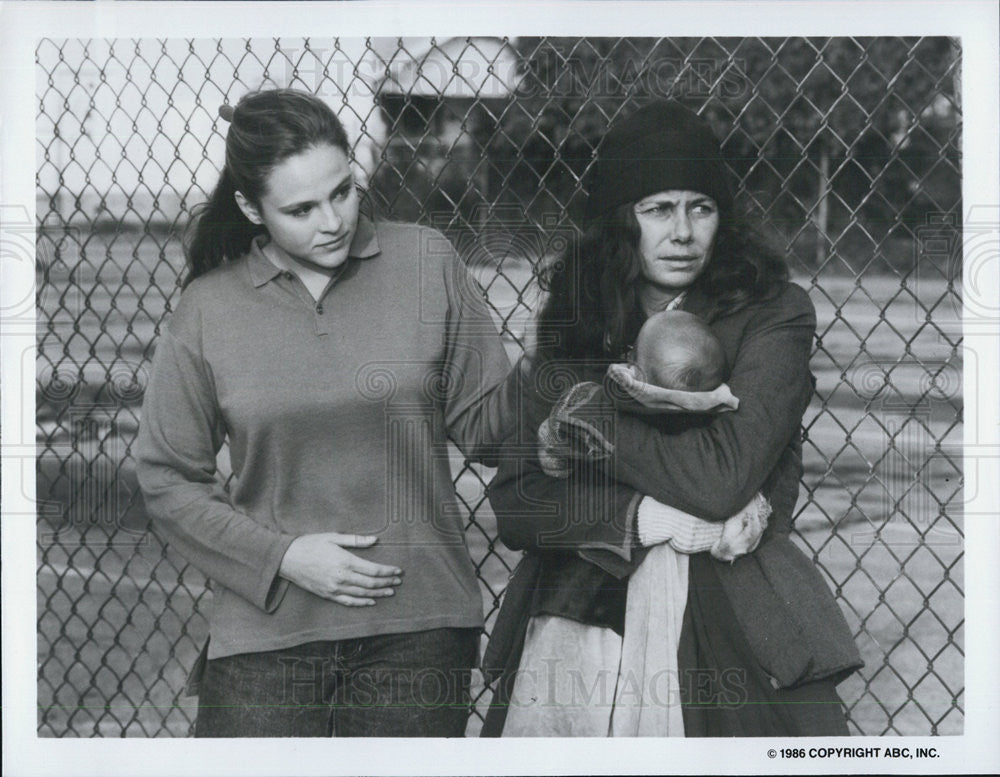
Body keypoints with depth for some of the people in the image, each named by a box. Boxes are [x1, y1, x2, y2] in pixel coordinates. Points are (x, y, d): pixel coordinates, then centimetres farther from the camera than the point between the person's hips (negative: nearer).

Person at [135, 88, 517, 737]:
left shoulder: (426, 264, -1)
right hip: (266, 634, 0)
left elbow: (485, 426, 3)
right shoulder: (207, 310, -2)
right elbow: (168, 479, 2)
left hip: (420, 628, 1)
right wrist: (282, 555, -8)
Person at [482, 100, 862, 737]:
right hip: (567, 631, 3)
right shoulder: (570, 326, 7)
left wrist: (593, 418, -5)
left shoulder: (772, 314, -2)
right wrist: (647, 516, -14)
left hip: (720, 643, -2)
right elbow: (514, 503, -1)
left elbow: (721, 478, -16)